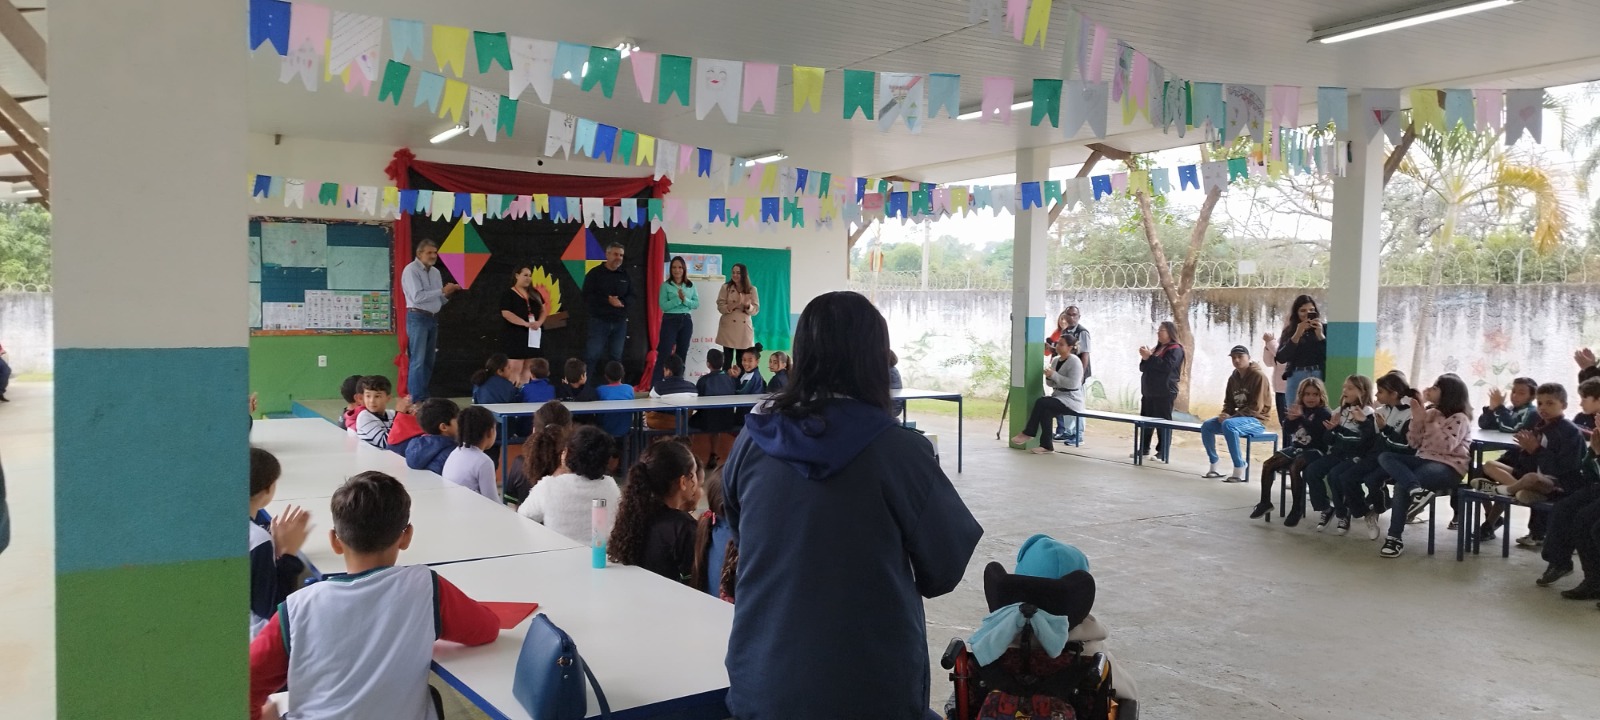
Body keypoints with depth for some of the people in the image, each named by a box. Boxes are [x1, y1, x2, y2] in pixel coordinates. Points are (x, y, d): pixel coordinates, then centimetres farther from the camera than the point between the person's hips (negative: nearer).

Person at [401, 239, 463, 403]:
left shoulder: (435, 272, 15)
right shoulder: (411, 270, -9)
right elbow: (418, 297, -20)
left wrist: (449, 293, -4)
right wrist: (442, 291, -17)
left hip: (433, 318, 8)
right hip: (418, 318, -8)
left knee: (429, 361, 10)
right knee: (418, 360, -10)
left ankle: (424, 397, 17)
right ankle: (416, 400, -9)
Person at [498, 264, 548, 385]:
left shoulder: (534, 294, 14)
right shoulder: (508, 294, -6)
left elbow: (543, 310, 14)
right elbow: (506, 314, -17)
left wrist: (539, 322, -9)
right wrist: (526, 323, -25)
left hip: (532, 335, 6)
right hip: (514, 335, -6)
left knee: (528, 369, 7)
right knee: (515, 369, -10)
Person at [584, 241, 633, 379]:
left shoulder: (626, 274, 9)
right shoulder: (595, 273, -4)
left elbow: (631, 296, 8)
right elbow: (587, 297, -10)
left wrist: (621, 302, -13)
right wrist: (608, 301, -19)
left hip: (620, 322, 4)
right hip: (599, 321, -4)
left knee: (616, 356, 9)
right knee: (592, 354, -7)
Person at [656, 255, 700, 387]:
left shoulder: (691, 286, 8)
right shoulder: (666, 285, -3)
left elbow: (696, 304, 2)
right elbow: (663, 306, -12)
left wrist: (685, 300, -15)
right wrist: (678, 299, -20)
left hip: (686, 321, 4)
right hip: (670, 321, -4)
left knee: (682, 354, 9)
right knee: (664, 354, -9)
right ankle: (655, 386, -9)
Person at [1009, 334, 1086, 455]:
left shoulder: (1074, 361, -11)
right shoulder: (1055, 360, 13)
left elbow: (1073, 384, -22)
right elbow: (1051, 384, 17)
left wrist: (1054, 375, -20)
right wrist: (1048, 376, -6)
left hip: (1071, 400, -7)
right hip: (1058, 397, 7)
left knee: (1041, 402, -26)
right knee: (1045, 411, -24)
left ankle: (1028, 433, -14)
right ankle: (1046, 446, -19)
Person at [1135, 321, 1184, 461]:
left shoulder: (1175, 349, -5)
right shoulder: (1158, 348, 21)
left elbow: (1166, 366, -21)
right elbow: (1143, 368, 20)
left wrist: (1149, 357, -15)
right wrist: (1145, 359, 0)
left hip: (1164, 393, -8)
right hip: (1149, 392, 8)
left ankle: (1163, 454, -5)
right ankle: (1143, 450, 17)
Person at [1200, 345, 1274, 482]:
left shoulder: (1258, 376, -13)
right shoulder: (1233, 377, 10)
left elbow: (1256, 407, -19)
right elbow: (1229, 402, 17)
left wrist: (1231, 417, -22)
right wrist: (1225, 414, -7)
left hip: (1256, 420, -8)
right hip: (1238, 417, 8)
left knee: (1228, 425, -36)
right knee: (1206, 426, -6)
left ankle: (1239, 471, -33)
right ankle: (1214, 467, 1)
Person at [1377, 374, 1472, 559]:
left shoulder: (1459, 418, -4)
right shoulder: (1430, 413, 17)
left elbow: (1446, 446, -19)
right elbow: (1414, 443, 13)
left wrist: (1428, 421, -15)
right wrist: (1417, 419, 0)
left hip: (1448, 467, -8)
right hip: (1424, 460, 8)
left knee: (1402, 484, -31)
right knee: (1385, 457, -20)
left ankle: (1395, 538, -24)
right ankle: (1418, 491, -40)